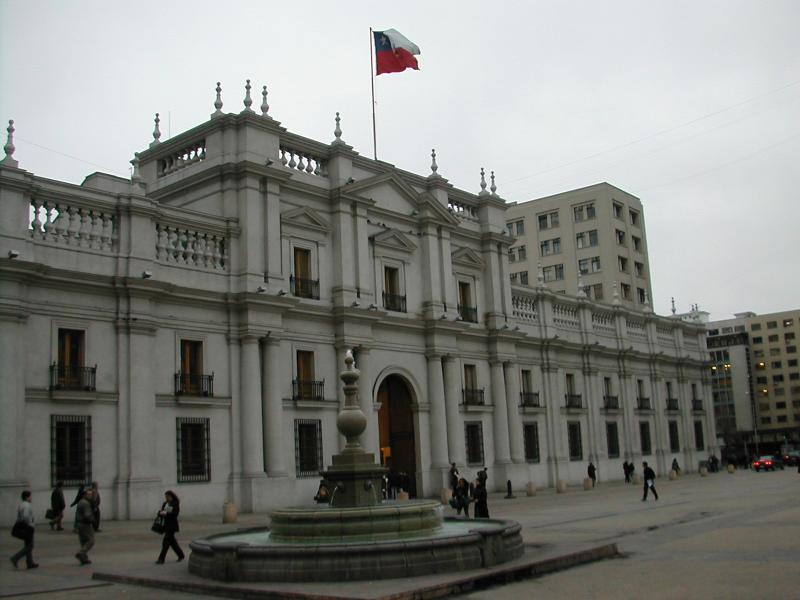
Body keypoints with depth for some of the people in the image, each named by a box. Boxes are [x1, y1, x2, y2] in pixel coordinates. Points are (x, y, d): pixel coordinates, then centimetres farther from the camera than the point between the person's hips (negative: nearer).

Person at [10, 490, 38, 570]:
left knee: (28, 546, 15)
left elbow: (18, 517, 15)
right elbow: (26, 516, -32)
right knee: (29, 546, -2)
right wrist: (32, 524, -21)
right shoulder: (27, 505, -19)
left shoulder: (20, 504, 11)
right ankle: (15, 558, -9)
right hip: (28, 528, -10)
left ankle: (30, 563, 18)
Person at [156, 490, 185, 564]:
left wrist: (166, 513, -27)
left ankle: (161, 559, -5)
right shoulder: (165, 503, 10)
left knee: (166, 542, -9)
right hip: (166, 525, 7)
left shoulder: (176, 504, -9)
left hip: (172, 526, -7)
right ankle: (181, 555, 27)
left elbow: (175, 514, -17)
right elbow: (161, 511, 9)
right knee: (171, 541, 13)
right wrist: (160, 512, -14)